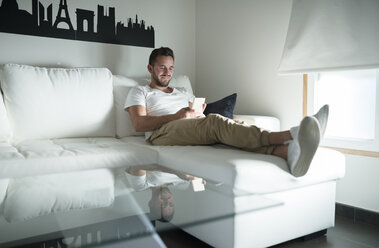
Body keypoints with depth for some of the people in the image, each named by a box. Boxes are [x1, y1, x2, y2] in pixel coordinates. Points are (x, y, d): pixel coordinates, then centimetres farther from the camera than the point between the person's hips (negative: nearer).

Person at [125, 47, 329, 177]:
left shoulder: (183, 92, 36)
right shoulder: (139, 92, 20)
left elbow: (201, 116, 23)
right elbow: (139, 124, 0)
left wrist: (198, 112, -3)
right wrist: (177, 116, -9)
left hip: (198, 134, 5)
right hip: (163, 133, -5)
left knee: (225, 128, -30)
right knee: (215, 121, -34)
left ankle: (289, 151, -57)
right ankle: (287, 136, -49)